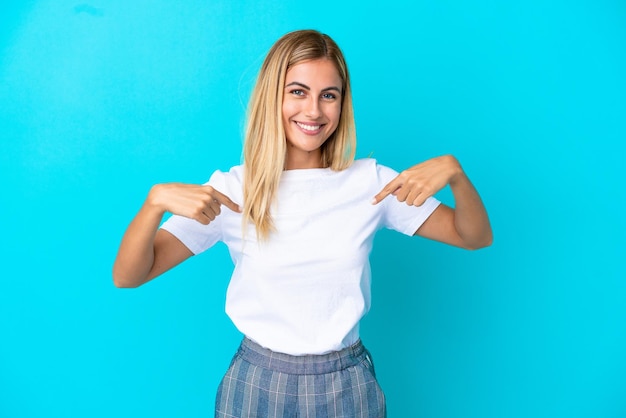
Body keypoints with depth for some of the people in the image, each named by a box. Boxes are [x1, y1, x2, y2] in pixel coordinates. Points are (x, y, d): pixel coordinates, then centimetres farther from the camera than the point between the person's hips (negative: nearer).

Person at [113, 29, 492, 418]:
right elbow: (127, 276, -12)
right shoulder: (232, 189, -9)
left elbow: (476, 237, -3)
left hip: (348, 386, 1)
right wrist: (157, 199, -31)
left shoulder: (370, 181, -5)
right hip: (257, 384, 0)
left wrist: (454, 171, -22)